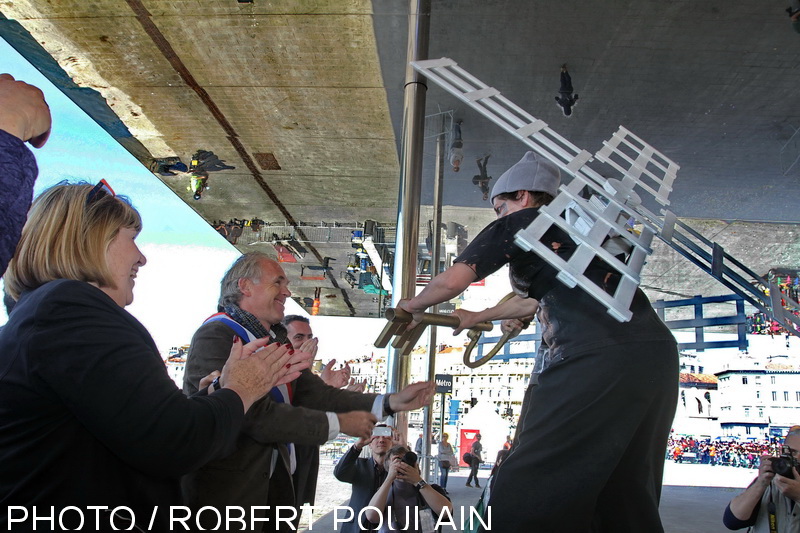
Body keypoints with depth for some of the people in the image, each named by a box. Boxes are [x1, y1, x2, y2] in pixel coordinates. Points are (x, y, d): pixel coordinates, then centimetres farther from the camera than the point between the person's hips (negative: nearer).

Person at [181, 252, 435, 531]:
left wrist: (392, 401, -8)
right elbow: (257, 416, -24)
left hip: (275, 485, 8)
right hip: (226, 492, -7)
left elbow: (316, 394, 1)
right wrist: (338, 423, -17)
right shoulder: (215, 337, -16)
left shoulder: (277, 341, 10)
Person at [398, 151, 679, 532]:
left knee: (529, 487, -3)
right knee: (624, 494, 15)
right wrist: (476, 317, 53)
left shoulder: (519, 223, 6)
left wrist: (413, 306, 17)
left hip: (598, 358, -9)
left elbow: (452, 281, -3)